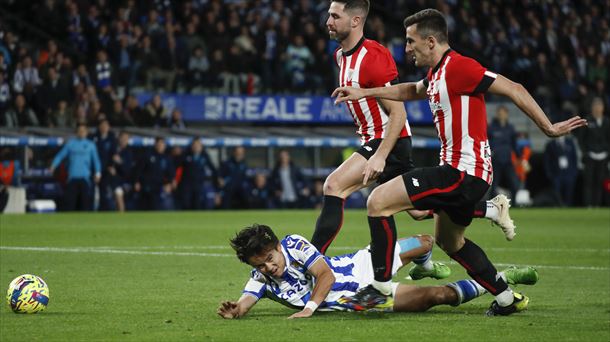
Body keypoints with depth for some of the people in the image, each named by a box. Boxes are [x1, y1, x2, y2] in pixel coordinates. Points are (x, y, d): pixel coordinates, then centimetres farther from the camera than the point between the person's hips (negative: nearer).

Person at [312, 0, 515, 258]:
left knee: (334, 186, -22)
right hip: (372, 140, 10)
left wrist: (379, 156, -26)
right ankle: (493, 209, 30)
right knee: (420, 211, 16)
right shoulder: (341, 55, 9)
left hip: (390, 141, -10)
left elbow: (398, 113, -21)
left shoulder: (372, 56, -19)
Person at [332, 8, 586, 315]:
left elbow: (513, 89, -16)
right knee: (449, 241, 28)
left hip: (464, 172, -11)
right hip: (459, 171, 11)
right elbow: (411, 91, 38)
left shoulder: (457, 67, -16)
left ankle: (380, 287, -10)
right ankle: (507, 298, 33)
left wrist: (548, 128, -15)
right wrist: (364, 92, 33)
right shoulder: (436, 74, 15)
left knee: (379, 201, -15)